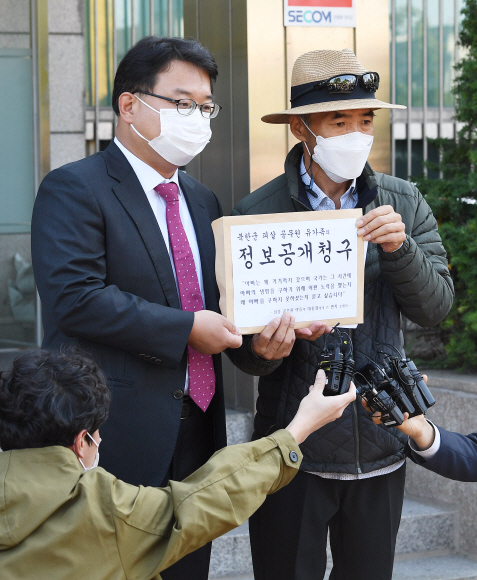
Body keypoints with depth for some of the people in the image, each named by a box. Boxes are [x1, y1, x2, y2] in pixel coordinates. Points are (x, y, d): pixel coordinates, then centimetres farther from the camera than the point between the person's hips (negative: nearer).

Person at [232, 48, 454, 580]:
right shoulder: (257, 213, -6)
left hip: (381, 449, 3)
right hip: (294, 451, -3)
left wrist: (399, 247, -17)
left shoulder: (405, 205, 4)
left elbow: (435, 307, -1)